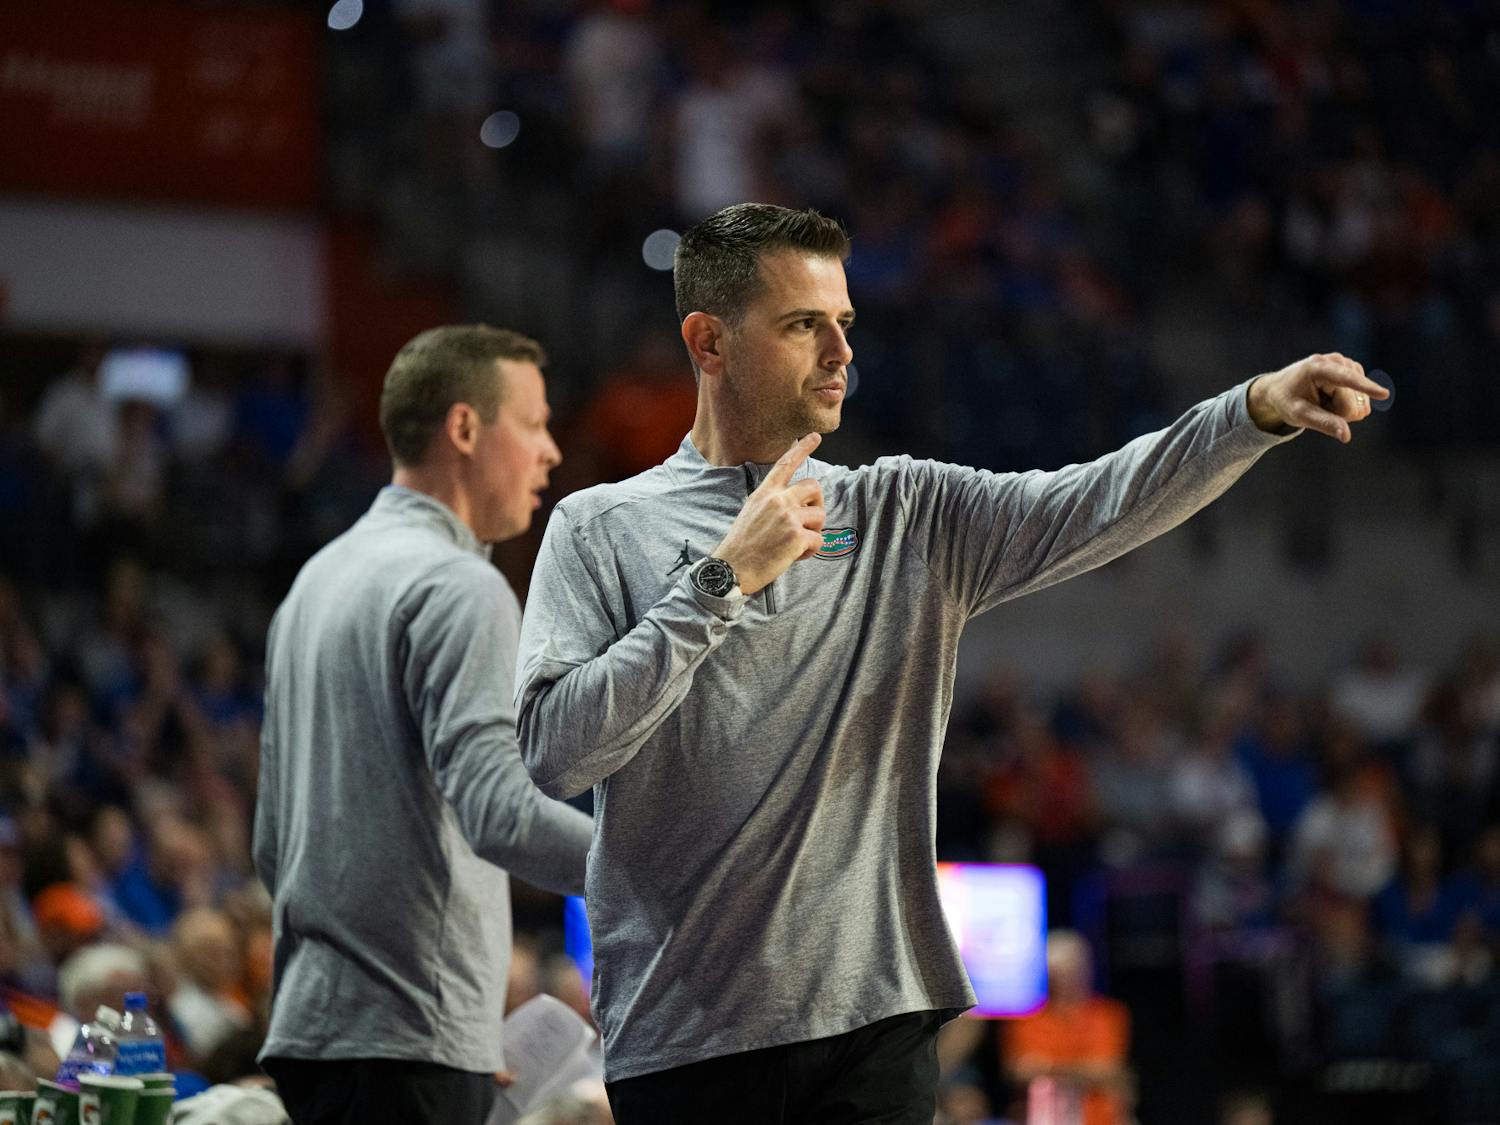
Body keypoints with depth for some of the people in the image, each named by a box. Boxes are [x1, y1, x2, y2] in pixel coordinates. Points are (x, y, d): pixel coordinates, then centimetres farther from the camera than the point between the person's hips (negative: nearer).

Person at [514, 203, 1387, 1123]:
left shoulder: (905, 514, 12)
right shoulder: (602, 530, 3)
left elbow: (1099, 506, -2)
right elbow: (553, 752, -10)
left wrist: (1256, 410, -18)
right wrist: (724, 579, -12)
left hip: (875, 1021, 2)